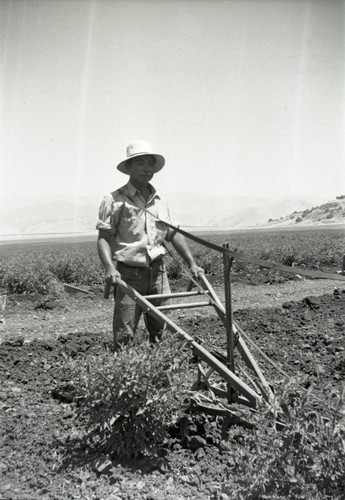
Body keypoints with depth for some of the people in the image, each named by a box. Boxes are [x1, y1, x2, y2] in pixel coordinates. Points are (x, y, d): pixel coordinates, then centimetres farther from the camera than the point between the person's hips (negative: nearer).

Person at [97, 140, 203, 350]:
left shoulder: (160, 201, 12)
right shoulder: (115, 200, -4)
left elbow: (174, 234, 16)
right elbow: (103, 238, -8)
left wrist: (192, 263, 10)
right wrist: (110, 267, -23)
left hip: (158, 272, 5)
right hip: (129, 274, -5)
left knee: (162, 331, 12)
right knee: (124, 336, -2)